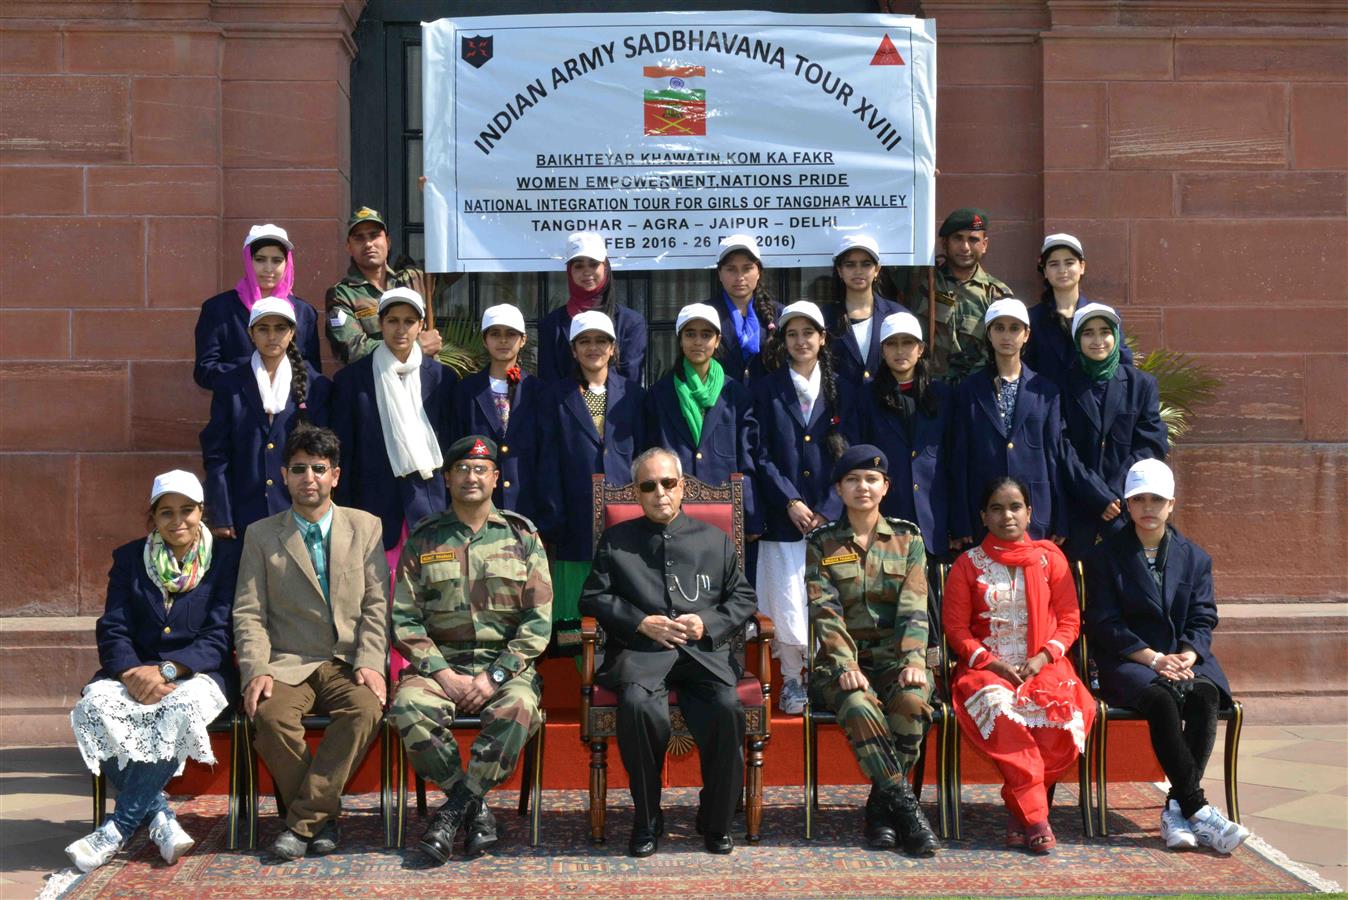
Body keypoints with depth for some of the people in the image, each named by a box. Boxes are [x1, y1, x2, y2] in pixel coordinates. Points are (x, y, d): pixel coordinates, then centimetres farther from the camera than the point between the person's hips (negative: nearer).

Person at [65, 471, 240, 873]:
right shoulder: (129, 558, 11)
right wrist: (133, 673, -18)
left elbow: (218, 638, -5)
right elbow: (112, 630, 3)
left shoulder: (225, 559, 3)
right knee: (94, 704, -31)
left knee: (181, 708, -37)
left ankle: (119, 826, -27)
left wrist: (167, 670, -21)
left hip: (198, 674, -2)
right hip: (135, 672, 3)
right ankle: (160, 818, -26)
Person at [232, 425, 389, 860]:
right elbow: (248, 613, 4)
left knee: (367, 708, -32)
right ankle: (323, 817, -13)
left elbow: (377, 605, 5)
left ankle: (301, 822, -22)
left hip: (347, 662, 0)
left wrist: (370, 663, -10)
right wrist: (256, 671, -12)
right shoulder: (261, 535, 9)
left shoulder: (365, 527, 10)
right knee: (270, 714, -32)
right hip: (288, 664, 0)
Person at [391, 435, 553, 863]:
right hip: (440, 663, 1)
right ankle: (475, 806, -14)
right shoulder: (424, 540, 10)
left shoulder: (522, 536, 8)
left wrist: (494, 676, -11)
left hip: (506, 664, -1)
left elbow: (538, 621, 1)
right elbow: (405, 620, 3)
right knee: (408, 707, -31)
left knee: (518, 709, -34)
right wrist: (444, 674, -12)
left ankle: (454, 811, -19)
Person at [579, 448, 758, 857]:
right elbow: (593, 598, 11)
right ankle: (647, 819, -14)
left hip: (703, 650, 1)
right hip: (641, 651, -1)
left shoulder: (714, 540, 21)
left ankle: (716, 820, -8)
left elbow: (742, 598, 18)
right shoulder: (615, 541, 18)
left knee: (727, 708, -30)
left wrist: (708, 622, -2)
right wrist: (641, 623, -5)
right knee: (638, 705, -34)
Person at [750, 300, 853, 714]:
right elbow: (761, 455, 1)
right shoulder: (767, 389, 6)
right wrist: (790, 502, -9)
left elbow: (848, 454, 5)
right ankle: (792, 680, 11)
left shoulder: (839, 390, 9)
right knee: (787, 602, -3)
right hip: (784, 517, -1)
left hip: (830, 518, 1)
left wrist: (828, 510, -5)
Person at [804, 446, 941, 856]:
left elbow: (914, 608, 0)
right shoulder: (821, 543, 8)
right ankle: (906, 808, -28)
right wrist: (845, 666, -20)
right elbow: (825, 611, -5)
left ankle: (881, 807, -18)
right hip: (843, 660, -1)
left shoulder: (907, 538, 11)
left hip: (894, 657, 1)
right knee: (859, 707, -35)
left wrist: (914, 660, -17)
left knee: (912, 702, -33)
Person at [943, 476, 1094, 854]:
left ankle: (1018, 805, -14)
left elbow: (1069, 618, 9)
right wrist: (990, 662, -10)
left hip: (1041, 665, 1)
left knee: (1060, 714, -32)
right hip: (987, 668, -1)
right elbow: (956, 627, 5)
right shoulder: (968, 564, 9)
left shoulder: (1049, 557, 12)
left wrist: (1044, 657, -9)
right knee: (999, 709, -36)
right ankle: (1035, 816, -32)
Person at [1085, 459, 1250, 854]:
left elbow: (1203, 620, 7)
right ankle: (1197, 810, -33)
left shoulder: (1195, 557, 14)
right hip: (1127, 663, -3)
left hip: (1186, 660, 3)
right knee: (1162, 698, -33)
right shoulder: (1106, 556, 5)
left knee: (1206, 695, -30)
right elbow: (1105, 624, -3)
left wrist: (1186, 656, -14)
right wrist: (1154, 658, -15)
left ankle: (1176, 808, -29)